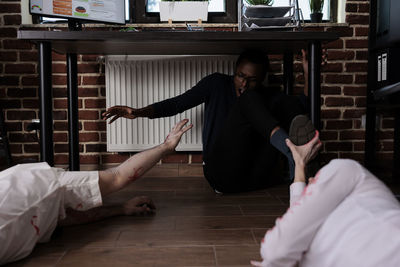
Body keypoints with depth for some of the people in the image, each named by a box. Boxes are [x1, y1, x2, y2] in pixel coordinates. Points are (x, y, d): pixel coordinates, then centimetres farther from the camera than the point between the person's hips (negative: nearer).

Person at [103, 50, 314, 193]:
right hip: (222, 174, -2)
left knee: (291, 103, -13)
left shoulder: (270, 98, 14)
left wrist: (308, 74, -7)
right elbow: (177, 103, 5)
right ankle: (289, 149, -42)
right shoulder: (217, 84, 10)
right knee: (250, 100, -21)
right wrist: (139, 112, -9)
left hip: (259, 177, 3)